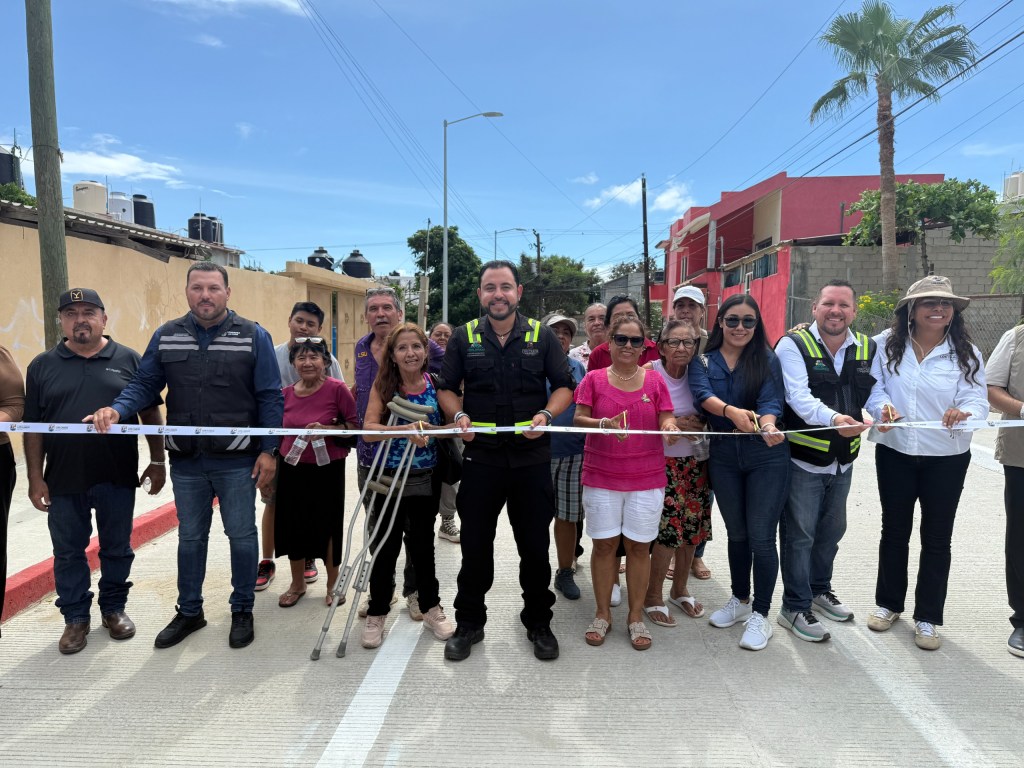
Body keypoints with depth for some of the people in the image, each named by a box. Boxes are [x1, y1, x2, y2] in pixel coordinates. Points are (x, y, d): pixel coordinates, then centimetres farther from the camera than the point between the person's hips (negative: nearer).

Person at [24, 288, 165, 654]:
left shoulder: (129, 360, 1)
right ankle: (76, 617, 26)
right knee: (68, 552, 11)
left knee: (117, 548, 12)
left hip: (117, 477, -1)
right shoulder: (42, 366, 3)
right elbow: (32, 427, 4)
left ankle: (114, 608, 30)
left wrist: (157, 462, 2)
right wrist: (35, 477, -1)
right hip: (63, 480, 1)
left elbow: (150, 414, 4)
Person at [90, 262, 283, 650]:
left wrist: (269, 451, -10)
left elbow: (270, 398, -6)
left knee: (241, 535, 8)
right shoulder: (166, 336, 4)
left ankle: (242, 610, 26)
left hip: (237, 461, -3)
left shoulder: (254, 336, -6)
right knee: (190, 537, 17)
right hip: (186, 461, 3)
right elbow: (144, 384, 6)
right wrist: (117, 409, -15)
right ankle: (189, 611, 34)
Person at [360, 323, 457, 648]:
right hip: (390, 477, -1)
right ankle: (376, 613, 25)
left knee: (423, 544, 14)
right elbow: (369, 430, -19)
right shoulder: (383, 385, -8)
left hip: (425, 478, 2)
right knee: (385, 547, 8)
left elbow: (448, 424, 4)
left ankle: (431, 607, 31)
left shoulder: (435, 383, -3)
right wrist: (406, 429, -34)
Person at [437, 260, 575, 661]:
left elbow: (564, 386, 4)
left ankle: (538, 623, 29)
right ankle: (469, 623, 27)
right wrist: (458, 415, -11)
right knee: (475, 544, 9)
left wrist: (546, 414, -14)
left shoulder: (541, 336, 3)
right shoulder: (464, 337, 4)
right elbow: (446, 387, 8)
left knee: (535, 544, 10)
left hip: (532, 456, 0)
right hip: (480, 455, 1)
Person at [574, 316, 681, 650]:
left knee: (639, 545, 6)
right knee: (604, 544, 5)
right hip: (601, 476, -1)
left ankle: (636, 616, 21)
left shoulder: (655, 381, 5)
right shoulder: (594, 379, 2)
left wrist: (669, 428, -19)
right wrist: (604, 424, -22)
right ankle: (602, 614, 21)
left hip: (647, 478, 1)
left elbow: (667, 420, 4)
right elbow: (578, 419, -3)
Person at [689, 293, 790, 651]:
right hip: (723, 456, 2)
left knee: (761, 537, -1)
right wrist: (732, 412, -37)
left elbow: (771, 401, -13)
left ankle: (760, 615, 16)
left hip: (766, 456, -2)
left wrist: (768, 426, -36)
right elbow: (702, 394, -16)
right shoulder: (703, 361, 2)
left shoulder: (767, 359, 0)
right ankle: (740, 600, 36)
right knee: (736, 533, 16)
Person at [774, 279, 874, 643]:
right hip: (802, 459, -6)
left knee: (831, 531, 22)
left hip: (843, 460, 6)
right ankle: (795, 607, 19)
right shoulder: (794, 344, -14)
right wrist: (834, 418, -42)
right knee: (800, 535, 4)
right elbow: (798, 396, -25)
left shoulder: (867, 348, 5)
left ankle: (819, 589, 43)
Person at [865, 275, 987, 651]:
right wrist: (883, 407, -28)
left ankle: (927, 617, 26)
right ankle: (888, 603, 33)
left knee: (937, 538, 10)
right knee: (894, 531, 15)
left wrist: (964, 412, -34)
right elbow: (873, 386, -6)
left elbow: (977, 398, -11)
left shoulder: (966, 352, -4)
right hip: (895, 453, 0)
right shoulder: (886, 344, -6)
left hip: (946, 458, 0)